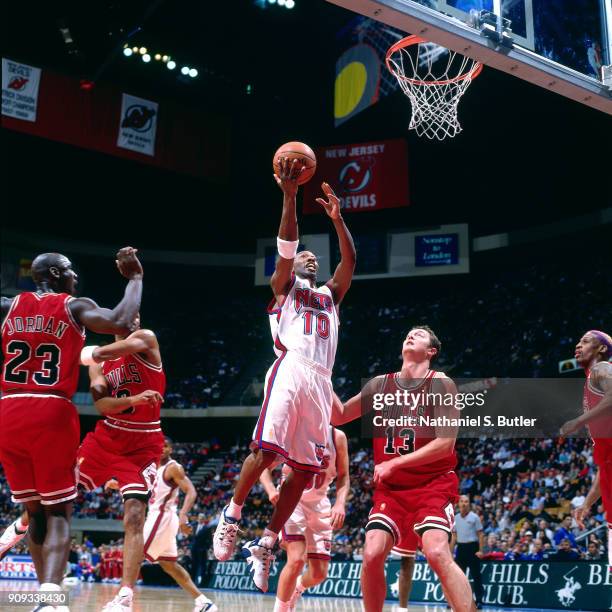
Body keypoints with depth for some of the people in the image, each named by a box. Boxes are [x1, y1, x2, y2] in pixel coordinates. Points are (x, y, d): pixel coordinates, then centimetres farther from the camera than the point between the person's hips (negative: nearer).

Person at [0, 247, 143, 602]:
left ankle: (45, 592, 21)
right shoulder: (74, 306, 1)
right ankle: (50, 592, -18)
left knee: (35, 509, 17)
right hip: (52, 414, -4)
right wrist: (135, 278, -1)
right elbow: (122, 323, -15)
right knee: (58, 512, 2)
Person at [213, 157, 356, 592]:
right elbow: (286, 247, 1)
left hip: (320, 381, 5)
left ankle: (266, 545, 7)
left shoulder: (330, 295, 30)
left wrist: (336, 217, 9)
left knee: (304, 469, -1)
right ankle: (231, 516, 4)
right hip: (290, 371, -5)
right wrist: (290, 198, -7)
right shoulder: (284, 286, 18)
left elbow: (351, 261, 17)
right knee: (266, 450, -20)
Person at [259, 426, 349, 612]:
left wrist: (340, 503, -15)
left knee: (319, 573, 4)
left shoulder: (337, 437, -5)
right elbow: (264, 466, -5)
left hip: (319, 505, 3)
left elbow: (343, 476, 3)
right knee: (297, 559, -24)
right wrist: (271, 490, -25)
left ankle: (297, 589, 39)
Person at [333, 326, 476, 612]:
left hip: (434, 483, -4)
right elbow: (339, 417, 11)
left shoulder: (441, 384, -7)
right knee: (372, 555, -12)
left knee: (437, 553, -25)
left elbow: (445, 443, -14)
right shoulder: (381, 384, 7)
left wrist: (394, 462, -17)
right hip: (390, 487, 4)